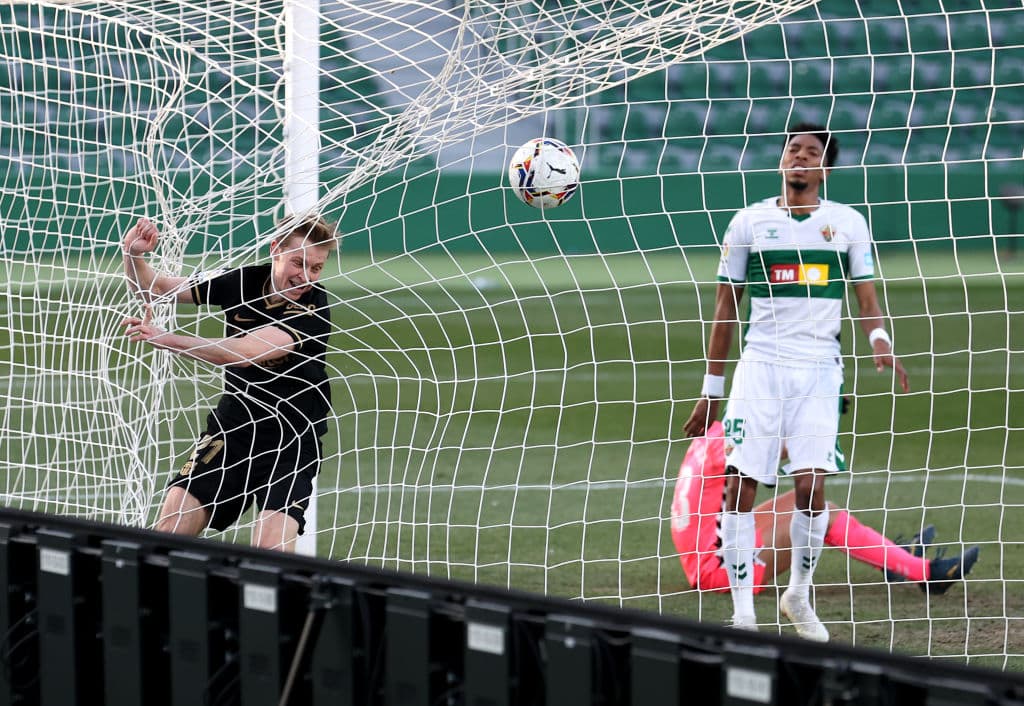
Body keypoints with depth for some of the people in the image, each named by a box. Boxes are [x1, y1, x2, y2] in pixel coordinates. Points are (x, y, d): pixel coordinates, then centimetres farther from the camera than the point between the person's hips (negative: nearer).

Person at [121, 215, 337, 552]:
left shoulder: (312, 309, -20)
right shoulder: (243, 282, -3)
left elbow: (246, 352, -33)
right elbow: (154, 288, 6)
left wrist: (167, 339, -40)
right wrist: (134, 255, -16)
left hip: (292, 438, -5)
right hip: (233, 425, 5)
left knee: (270, 550, -23)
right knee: (171, 523, -8)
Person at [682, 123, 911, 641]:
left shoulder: (848, 223, 6)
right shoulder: (749, 222, 6)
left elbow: (867, 300, 10)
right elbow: (725, 308, 10)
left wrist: (880, 341, -14)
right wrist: (712, 389, 8)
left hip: (819, 369, 0)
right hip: (760, 366, 0)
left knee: (812, 485, -12)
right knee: (739, 485, -8)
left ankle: (799, 595, 10)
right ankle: (742, 613, 1)